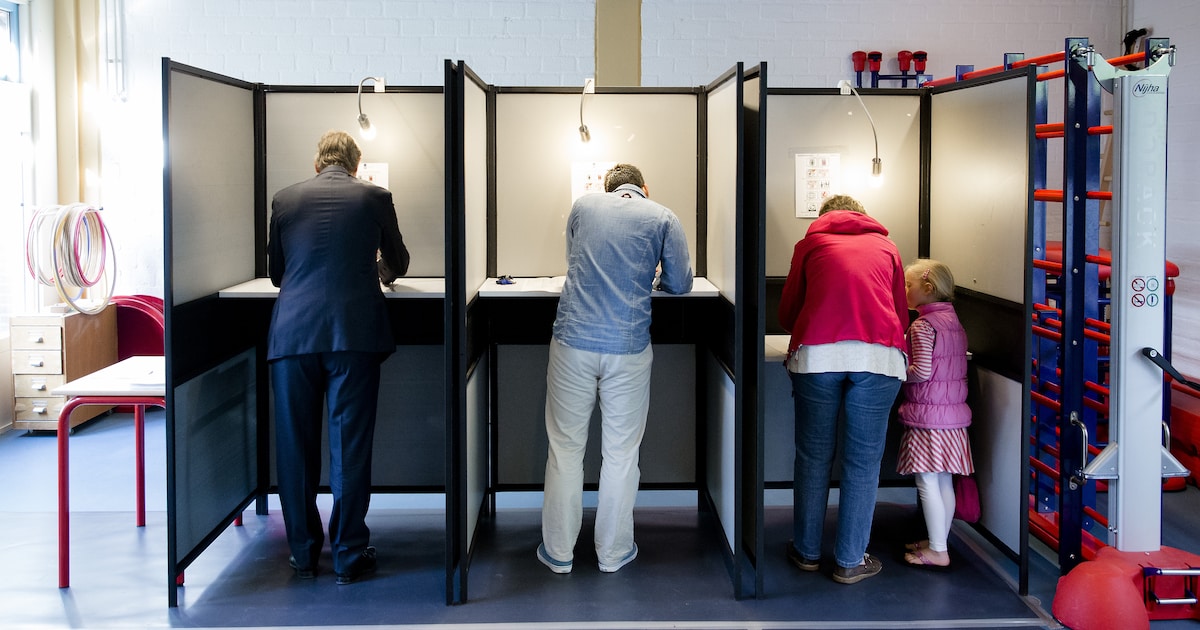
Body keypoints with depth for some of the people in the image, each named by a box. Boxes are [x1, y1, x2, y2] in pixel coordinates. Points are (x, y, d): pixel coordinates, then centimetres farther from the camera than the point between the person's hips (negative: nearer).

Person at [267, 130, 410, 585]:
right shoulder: (373, 197, 7)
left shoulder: (285, 199, 10)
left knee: (296, 448, 9)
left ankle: (303, 553, 18)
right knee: (349, 447, 3)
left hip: (293, 334, 2)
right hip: (355, 334, -1)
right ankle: (349, 555, 9)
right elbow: (397, 262, 22)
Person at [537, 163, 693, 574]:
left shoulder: (583, 205, 11)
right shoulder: (663, 218, 4)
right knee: (621, 454, 10)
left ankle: (558, 552, 16)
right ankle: (613, 552, 20)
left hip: (572, 340, 1)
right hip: (628, 347, -1)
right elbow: (680, 285, 7)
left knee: (565, 449, 9)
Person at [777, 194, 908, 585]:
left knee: (814, 455, 11)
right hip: (878, 356, 0)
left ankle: (807, 551, 20)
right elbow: (901, 315, 30)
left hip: (817, 355, 0)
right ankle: (851, 562, 10)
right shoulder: (885, 246, 25)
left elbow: (787, 313, 26)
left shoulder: (811, 242, 22)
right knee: (863, 461, 6)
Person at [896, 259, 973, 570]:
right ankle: (938, 541, 24)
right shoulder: (954, 322, 12)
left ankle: (937, 551, 0)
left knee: (927, 483, -3)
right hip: (953, 414, 9)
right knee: (944, 482, 14)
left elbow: (922, 371, -20)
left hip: (927, 415, -9)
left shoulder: (923, 325, -14)